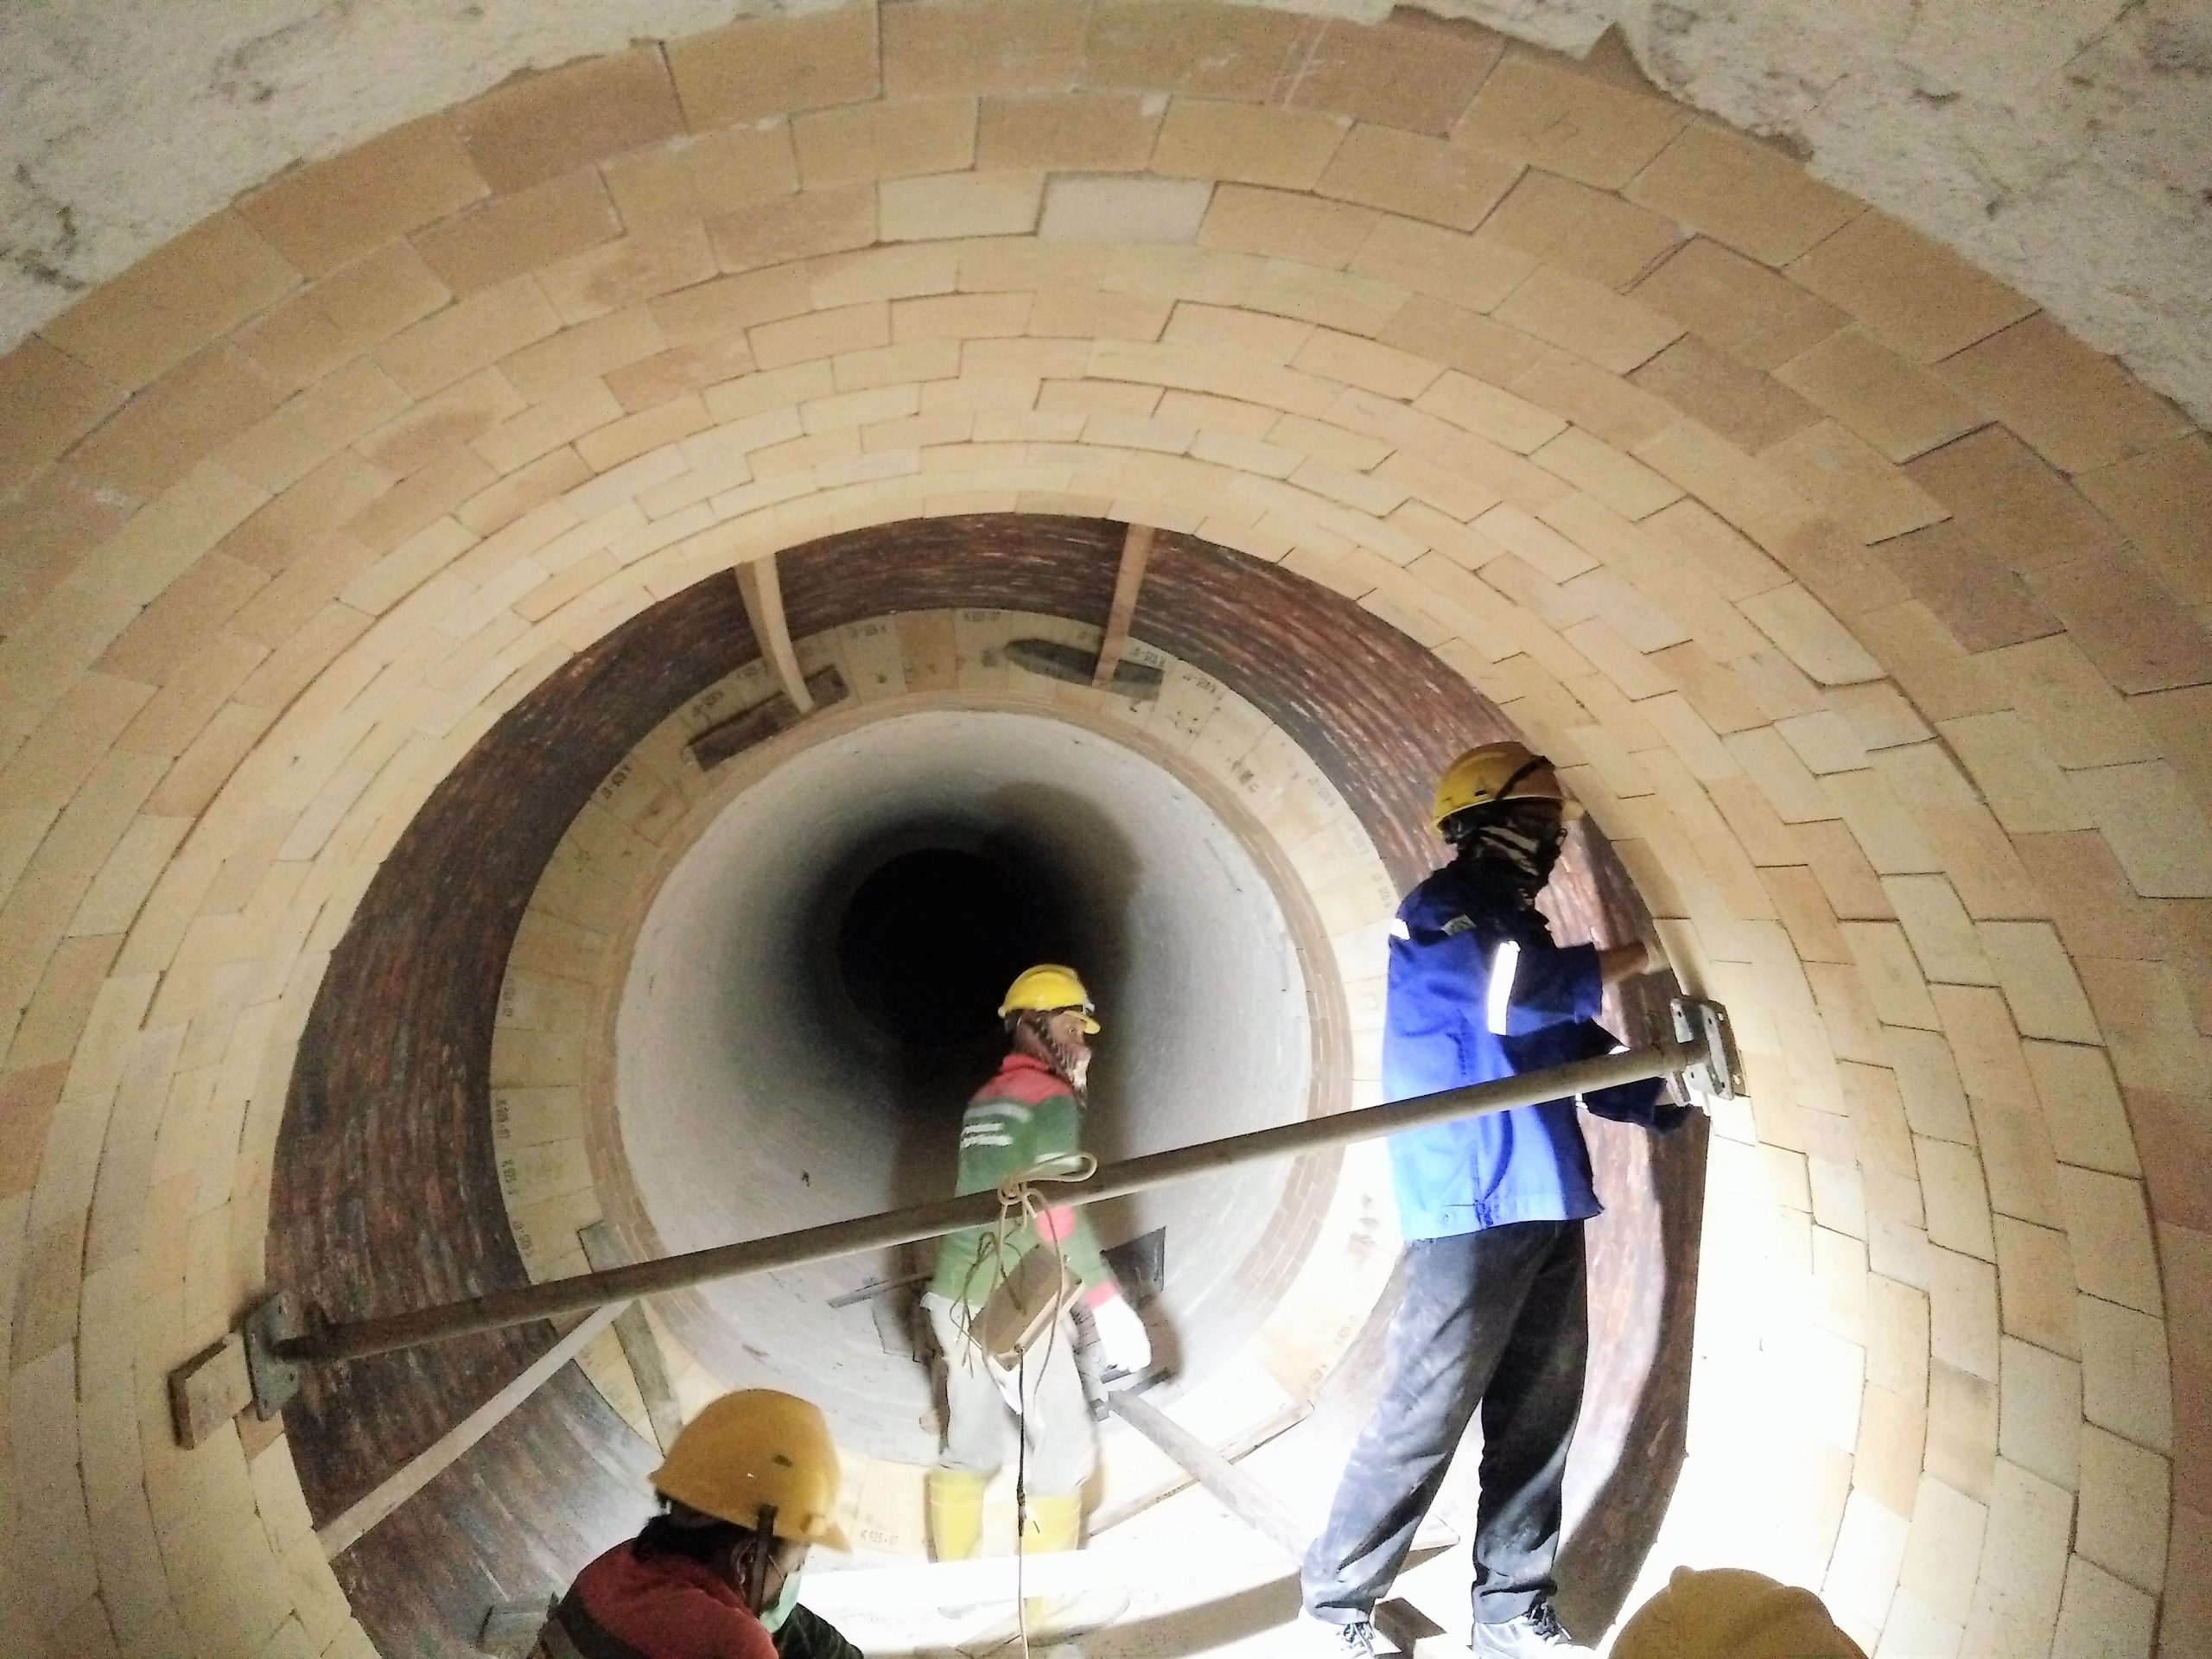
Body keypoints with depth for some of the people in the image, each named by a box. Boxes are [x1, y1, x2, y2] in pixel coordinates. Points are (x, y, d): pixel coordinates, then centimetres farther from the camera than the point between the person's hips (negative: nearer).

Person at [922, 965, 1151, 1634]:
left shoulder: (984, 1101, 13)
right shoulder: (1051, 1099, -12)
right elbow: (1054, 1211, -21)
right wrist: (1108, 1302, -17)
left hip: (956, 1295, 8)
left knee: (968, 1444, 21)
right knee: (1064, 1447, 7)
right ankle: (1046, 1605, 18)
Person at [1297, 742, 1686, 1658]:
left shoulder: (1516, 927, 19)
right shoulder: (1441, 911, -7)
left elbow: (1581, 1058, 20)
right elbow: (1517, 996, -24)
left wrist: (1666, 1093, 5)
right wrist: (1622, 959, -7)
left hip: (1544, 1205, 9)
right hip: (1470, 1208, -9)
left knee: (1539, 1420, 14)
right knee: (1421, 1420, -2)